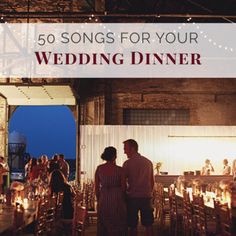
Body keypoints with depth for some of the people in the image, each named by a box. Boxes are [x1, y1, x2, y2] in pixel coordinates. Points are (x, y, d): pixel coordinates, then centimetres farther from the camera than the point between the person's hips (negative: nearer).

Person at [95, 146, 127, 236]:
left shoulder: (99, 169, -2)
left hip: (104, 199, 3)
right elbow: (123, 187, -5)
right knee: (117, 225, 10)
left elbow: (96, 187, 3)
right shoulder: (119, 170, -10)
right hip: (117, 199, -3)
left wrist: (99, 199, 15)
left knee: (103, 226, 14)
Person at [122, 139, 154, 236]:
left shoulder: (128, 163, -7)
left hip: (133, 196, -4)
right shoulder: (148, 162, 8)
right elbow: (152, 182, 12)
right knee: (148, 224, 9)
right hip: (146, 196, 4)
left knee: (132, 225, 4)